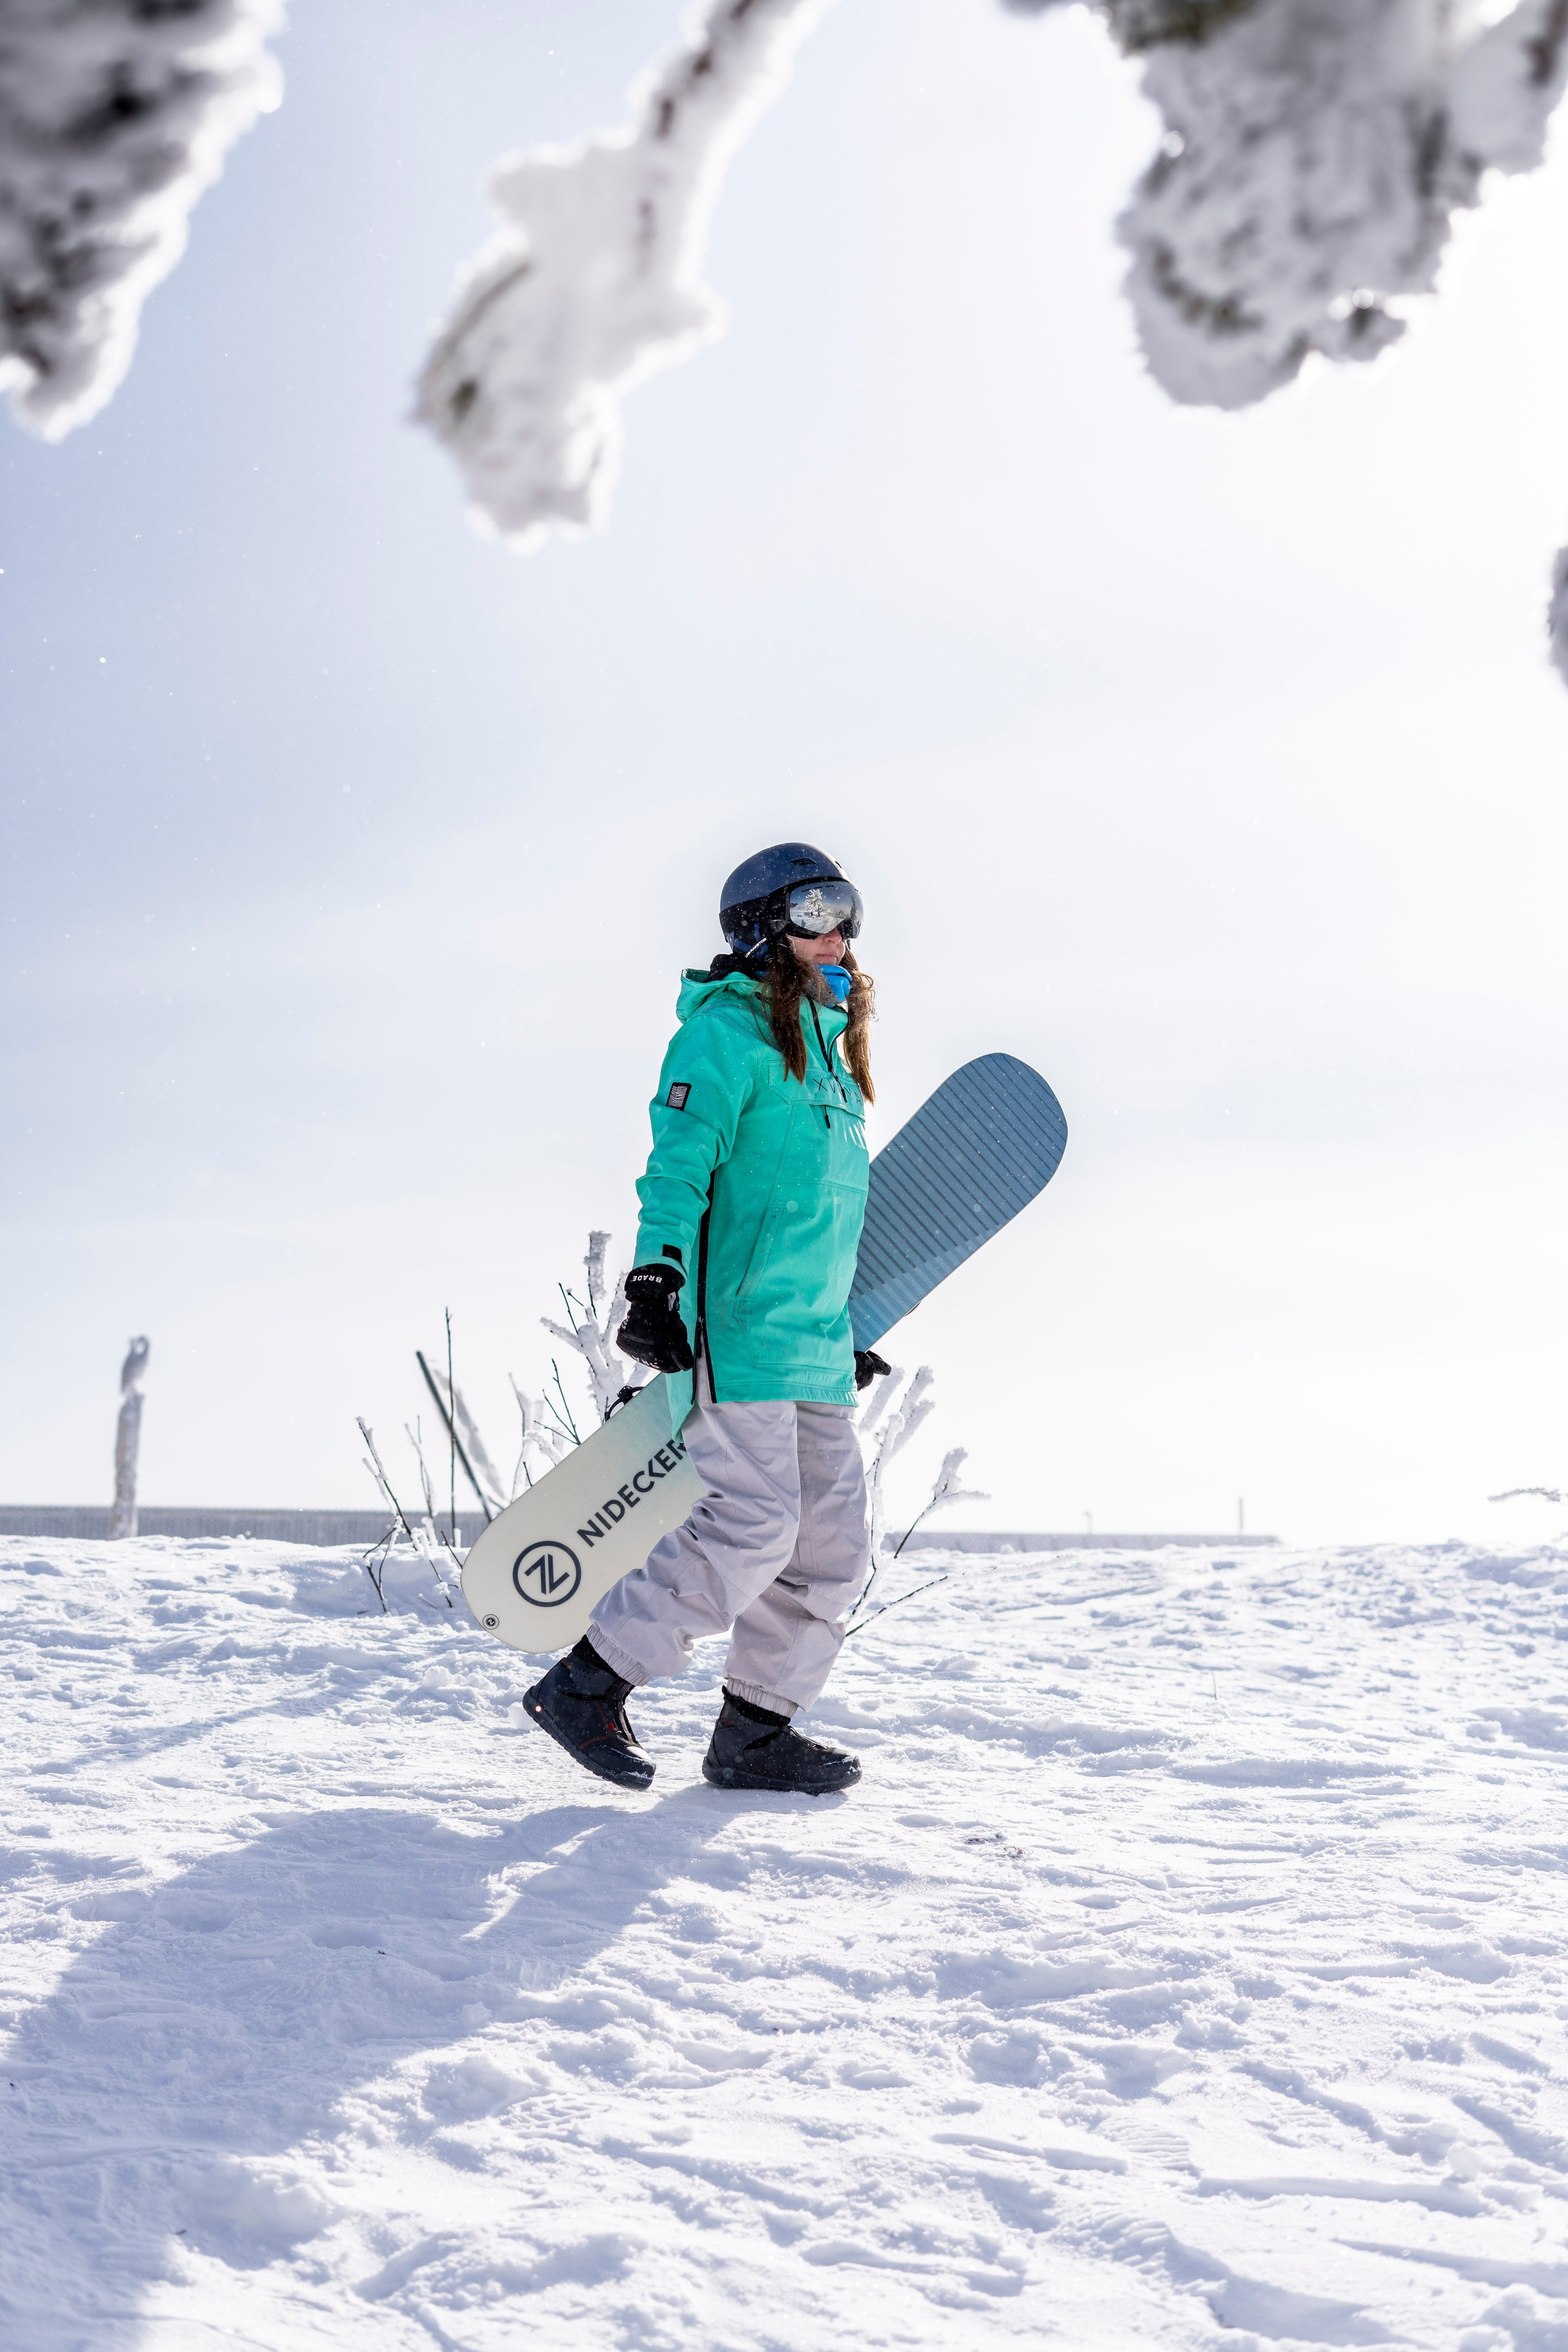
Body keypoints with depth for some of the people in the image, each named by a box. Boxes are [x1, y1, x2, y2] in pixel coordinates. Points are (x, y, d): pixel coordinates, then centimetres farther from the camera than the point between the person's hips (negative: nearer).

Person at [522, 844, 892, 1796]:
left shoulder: (827, 1052, 22)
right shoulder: (728, 1031, -5)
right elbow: (679, 1164, -14)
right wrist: (656, 1280, -23)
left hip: (816, 1342, 9)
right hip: (739, 1325, -9)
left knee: (835, 1541, 5)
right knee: (755, 1524, -15)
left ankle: (755, 1732, 15)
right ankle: (588, 1685, -3)